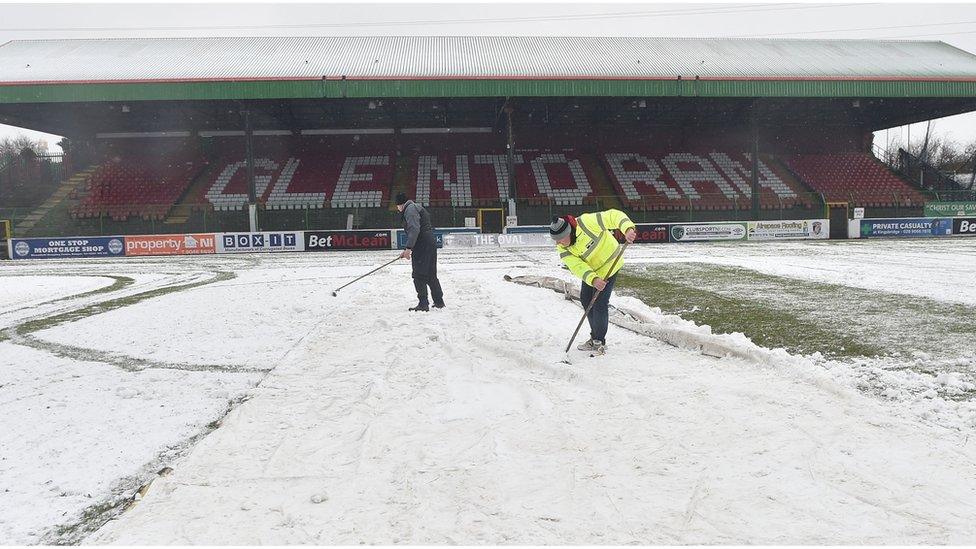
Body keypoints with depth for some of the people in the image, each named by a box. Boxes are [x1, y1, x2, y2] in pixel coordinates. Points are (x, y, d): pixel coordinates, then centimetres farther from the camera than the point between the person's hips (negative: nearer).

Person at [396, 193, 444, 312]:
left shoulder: (410, 209, -9)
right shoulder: (416, 207, 24)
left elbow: (414, 229, -22)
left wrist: (408, 248, -25)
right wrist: (408, 250, 27)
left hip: (422, 246, -10)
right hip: (431, 243, 10)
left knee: (419, 276, -8)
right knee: (431, 275, 17)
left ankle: (423, 303, -9)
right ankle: (439, 302, 23)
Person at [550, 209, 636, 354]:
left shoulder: (586, 222, -32)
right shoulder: (563, 249, -17)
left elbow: (613, 216, -29)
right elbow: (578, 266, -27)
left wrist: (628, 228, -45)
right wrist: (593, 279, -44)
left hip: (609, 266, -6)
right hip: (591, 271, 6)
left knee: (600, 304, -10)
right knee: (586, 300, 13)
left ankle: (600, 342, 6)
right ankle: (595, 338, 30)